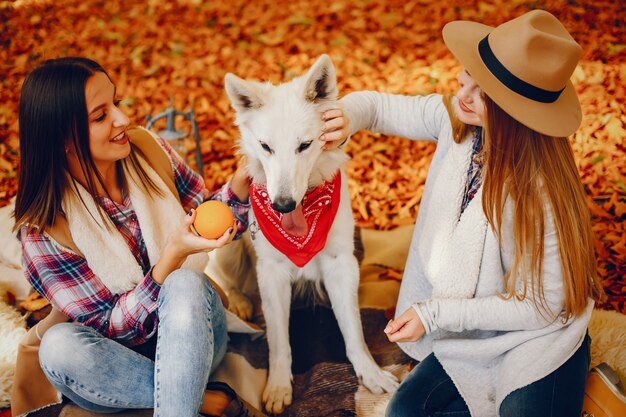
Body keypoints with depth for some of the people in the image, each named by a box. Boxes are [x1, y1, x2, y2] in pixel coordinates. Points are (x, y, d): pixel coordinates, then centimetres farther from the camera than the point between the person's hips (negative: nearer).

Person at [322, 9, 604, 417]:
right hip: (474, 333, 5)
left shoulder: (542, 195, -30)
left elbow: (541, 307, -21)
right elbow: (378, 105, 0)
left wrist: (435, 313, -21)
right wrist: (345, 118, -24)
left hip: (536, 337, -5)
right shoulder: (455, 117, -14)